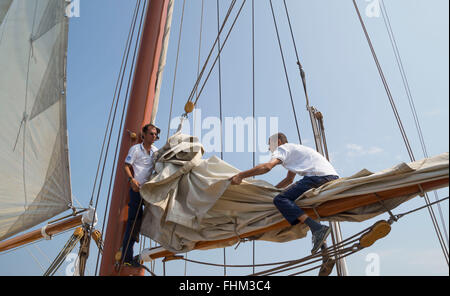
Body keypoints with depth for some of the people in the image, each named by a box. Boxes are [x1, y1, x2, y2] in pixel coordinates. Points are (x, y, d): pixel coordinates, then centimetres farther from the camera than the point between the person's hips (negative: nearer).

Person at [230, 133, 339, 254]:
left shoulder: (283, 148, 7)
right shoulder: (294, 149, 36)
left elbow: (267, 166, -14)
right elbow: (289, 179, 43)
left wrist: (240, 175, -11)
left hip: (318, 176, -10)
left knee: (280, 200, -15)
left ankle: (318, 229, -31)